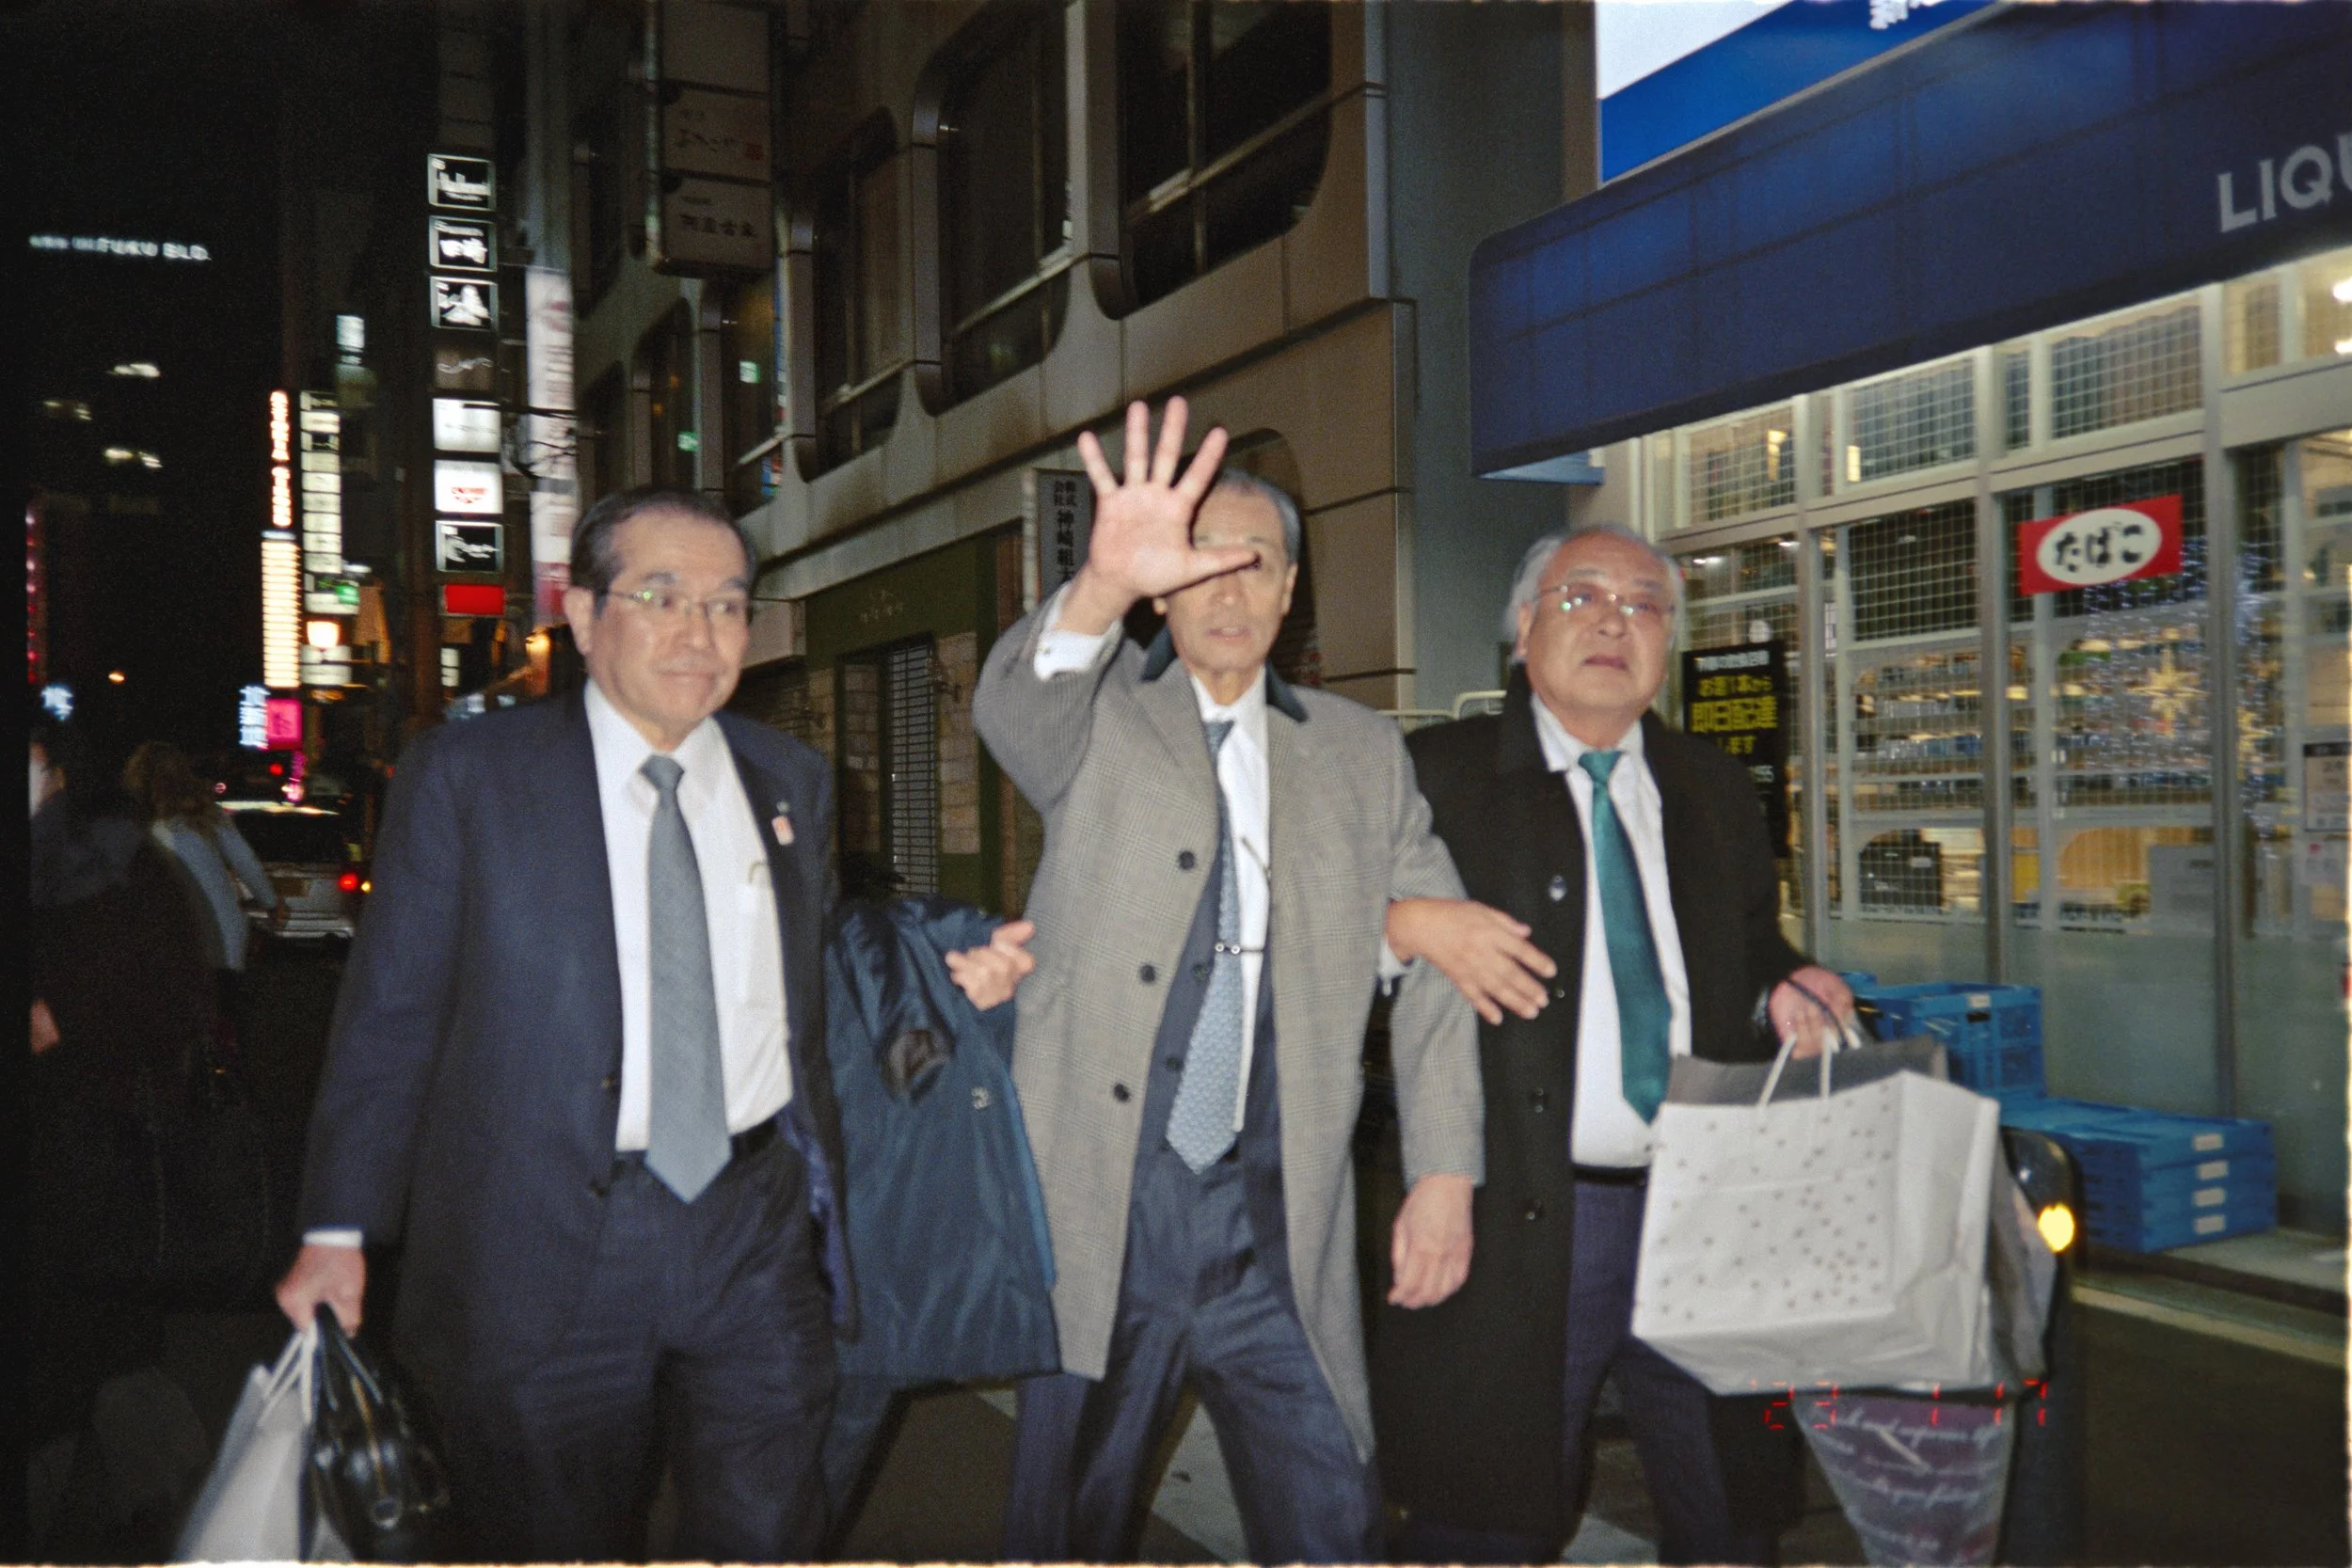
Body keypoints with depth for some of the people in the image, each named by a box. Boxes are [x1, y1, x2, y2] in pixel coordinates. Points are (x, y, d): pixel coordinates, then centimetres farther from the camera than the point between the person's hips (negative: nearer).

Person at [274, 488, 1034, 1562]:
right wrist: (339, 1231, -3)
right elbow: (391, 1014, -1)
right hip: (544, 1249, -2)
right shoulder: (464, 775, -3)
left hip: (758, 1232, 3)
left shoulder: (791, 782, 9)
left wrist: (943, 976, -1)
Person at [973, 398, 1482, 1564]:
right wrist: (1102, 586, -38)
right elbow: (1009, 711, -19)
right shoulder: (1100, 717, 4)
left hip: (1276, 1229, 2)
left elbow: (1437, 957, 10)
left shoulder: (1360, 751, 11)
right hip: (1100, 1215, -1)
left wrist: (1445, 1172, 2)